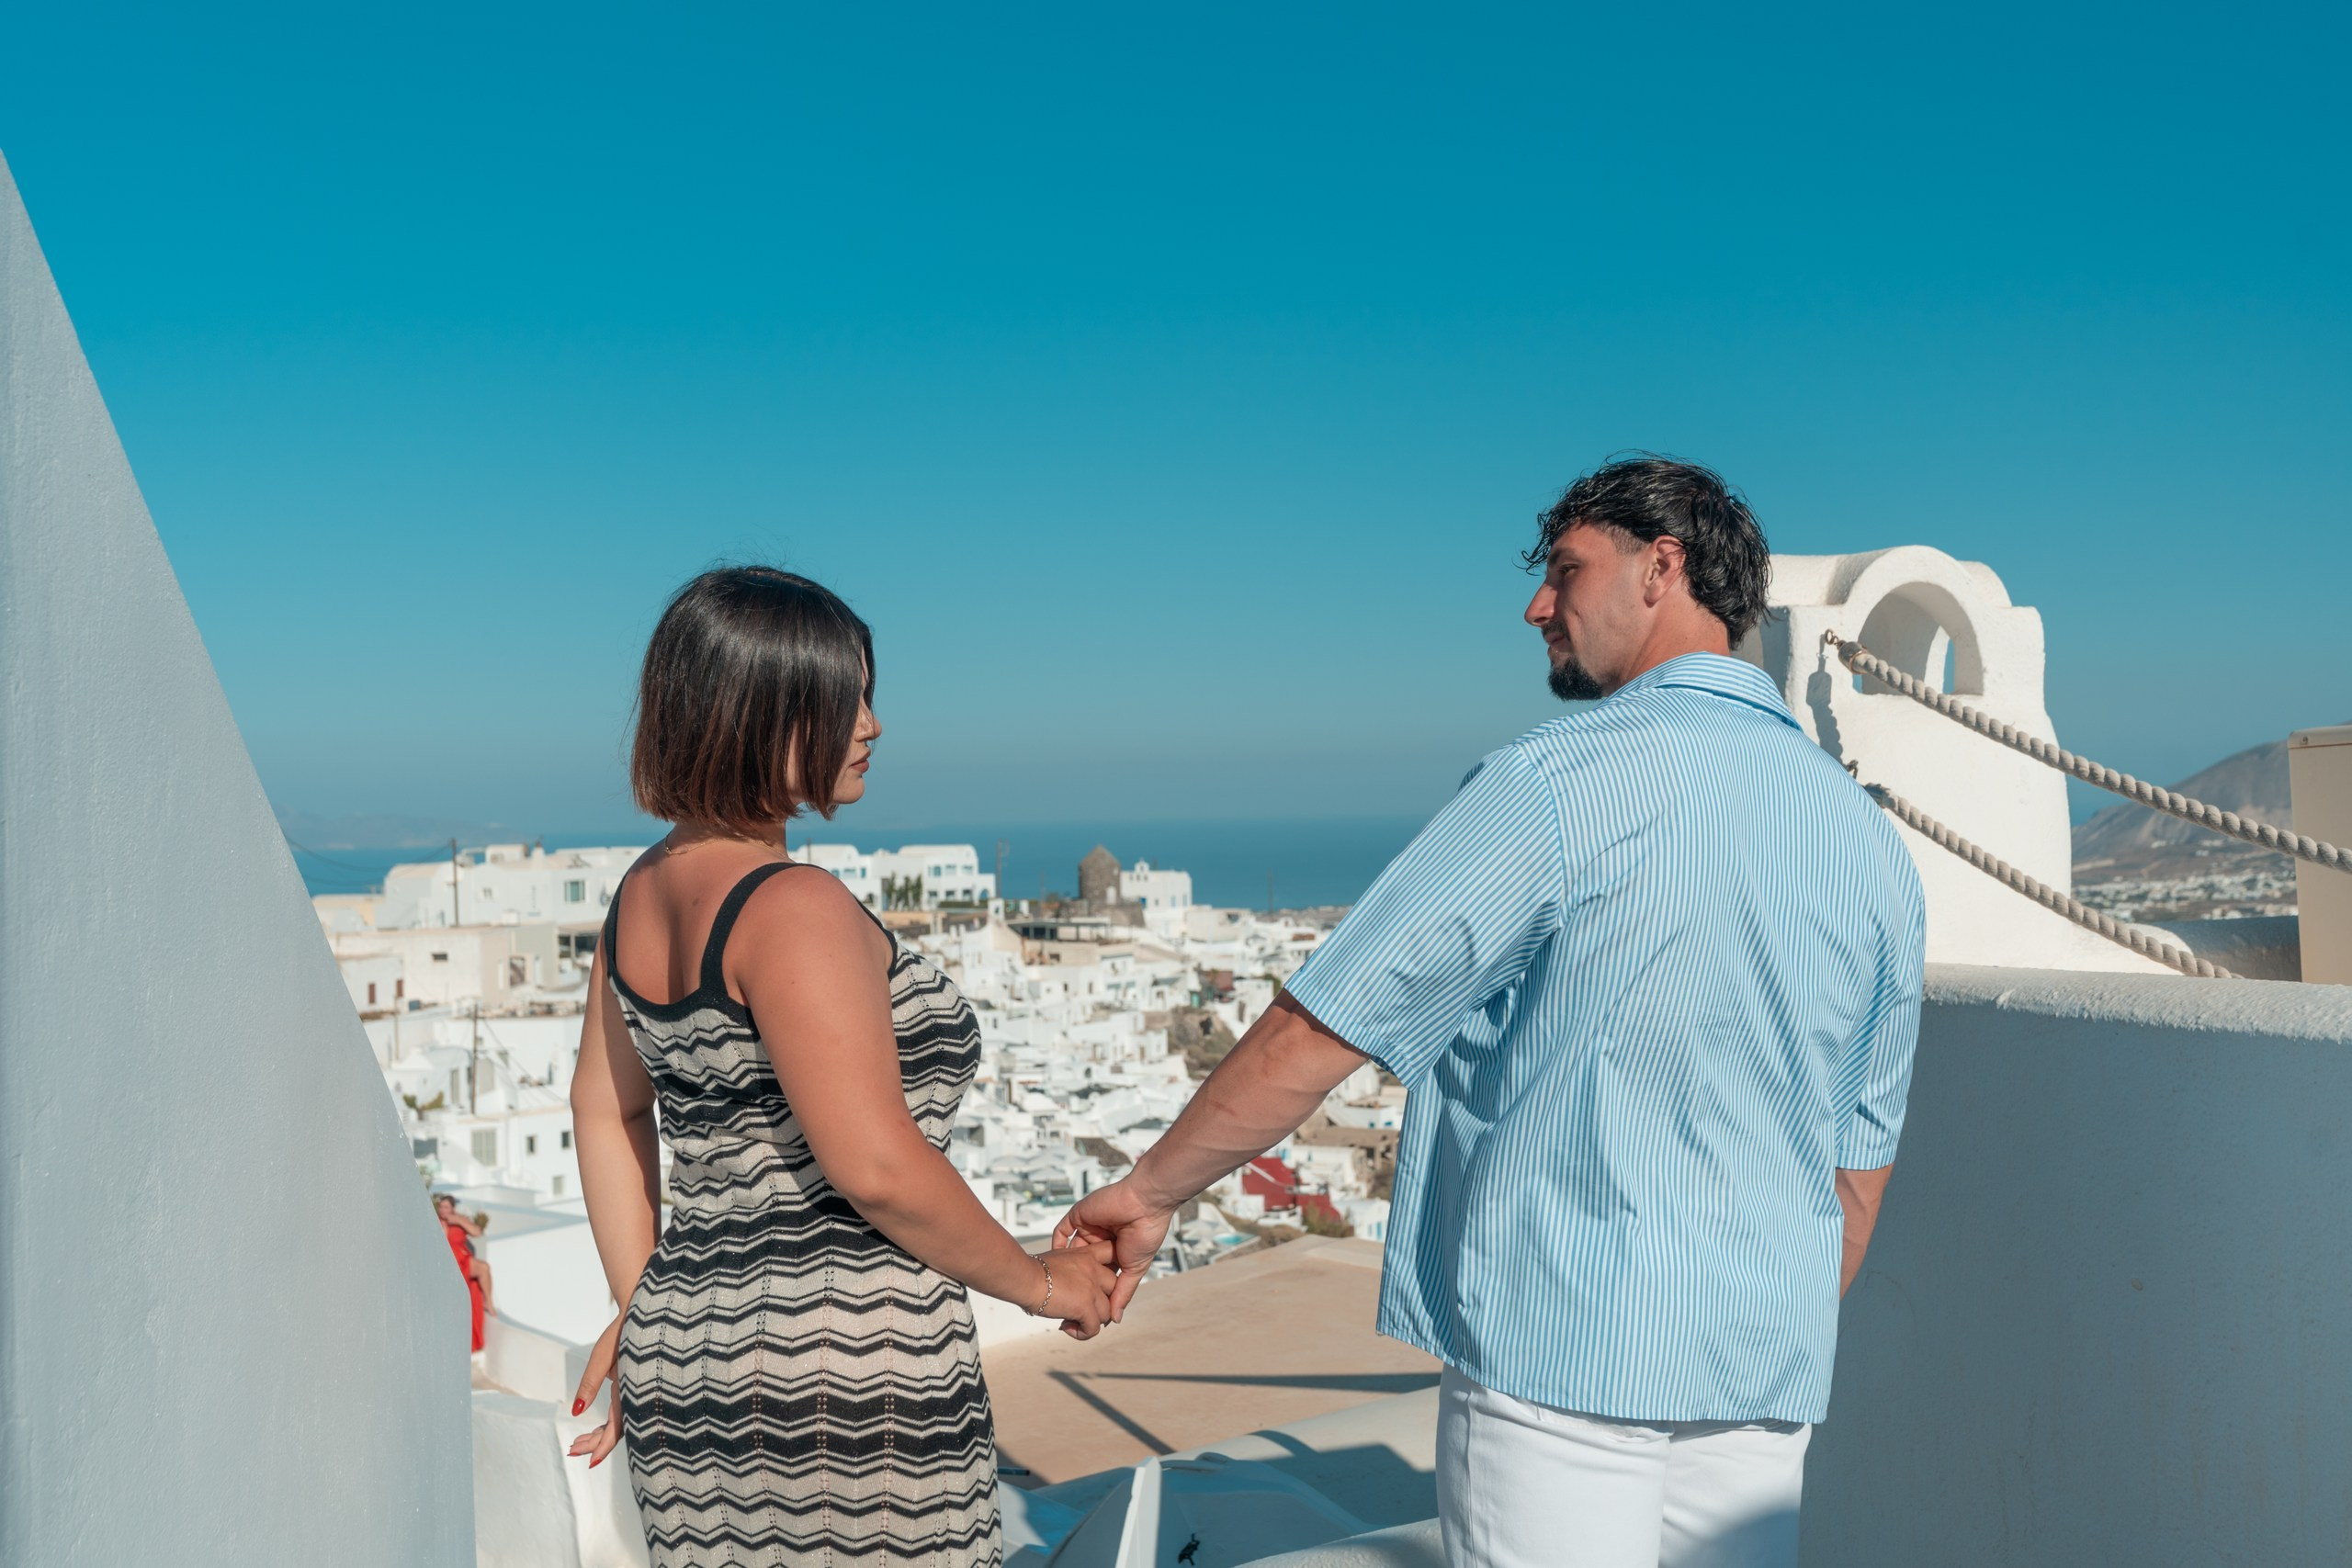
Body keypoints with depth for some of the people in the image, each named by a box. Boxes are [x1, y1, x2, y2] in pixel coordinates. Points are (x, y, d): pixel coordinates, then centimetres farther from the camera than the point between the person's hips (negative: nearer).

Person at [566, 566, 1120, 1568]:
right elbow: (878, 1167, -22)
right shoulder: (793, 908, -19)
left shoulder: (643, 893, 8)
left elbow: (604, 1110, 17)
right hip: (839, 1377, -8)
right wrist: (1037, 1279, -8)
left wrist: (640, 1308, 21)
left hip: (685, 1346, 8)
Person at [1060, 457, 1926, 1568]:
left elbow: (1317, 1034, -14)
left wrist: (1149, 1193, -2)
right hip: (1761, 1389, 6)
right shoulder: (1871, 844, 6)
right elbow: (1857, 1170, 13)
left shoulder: (1561, 784, -14)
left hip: (1559, 1353, -6)